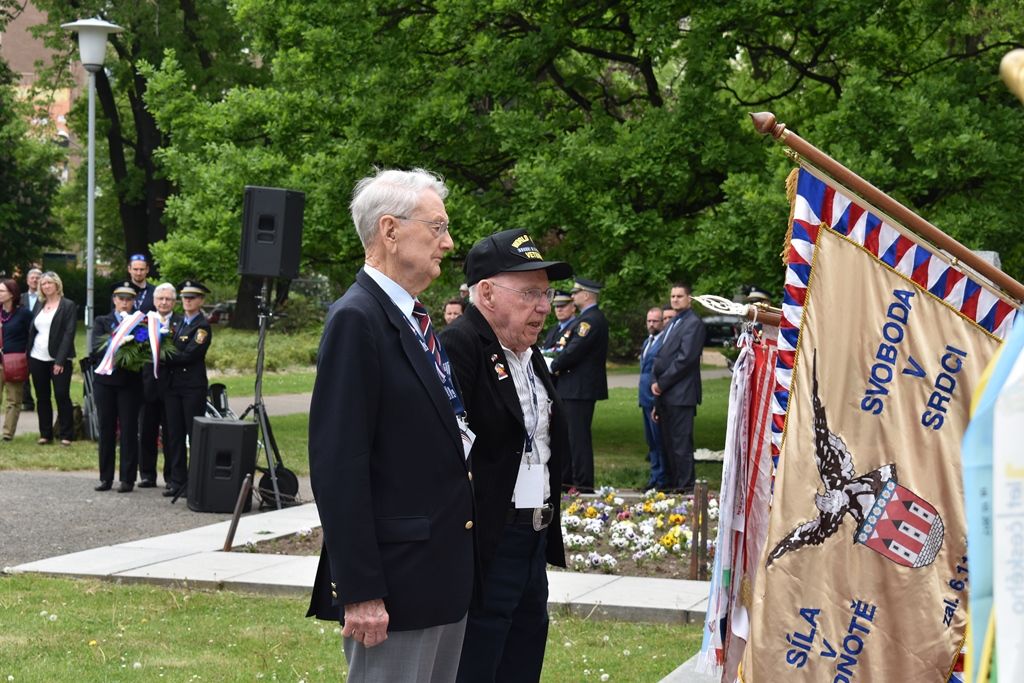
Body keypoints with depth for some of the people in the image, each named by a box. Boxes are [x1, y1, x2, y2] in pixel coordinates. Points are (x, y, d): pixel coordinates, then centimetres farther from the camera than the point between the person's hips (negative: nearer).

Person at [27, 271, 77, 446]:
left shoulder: (68, 305, -4)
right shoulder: (39, 305, 13)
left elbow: (69, 333, -10)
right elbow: (32, 331, 15)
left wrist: (60, 360, -17)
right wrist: (27, 356, 7)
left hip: (58, 359, -5)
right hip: (37, 359, 5)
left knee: (62, 396, -6)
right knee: (42, 397, 8)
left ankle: (66, 435, -1)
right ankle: (45, 434, 15)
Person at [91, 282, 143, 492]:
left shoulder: (140, 323, 5)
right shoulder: (101, 322, 8)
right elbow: (97, 347, -6)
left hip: (130, 382, -1)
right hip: (105, 381, 1)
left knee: (129, 430, -2)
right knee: (106, 429, 5)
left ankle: (127, 479, 3)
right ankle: (106, 478, 12)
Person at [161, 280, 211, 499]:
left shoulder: (202, 326, -6)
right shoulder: (175, 322, 15)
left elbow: (188, 355, -15)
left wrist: (162, 358, -13)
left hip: (194, 386, -6)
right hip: (172, 384, 6)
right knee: (174, 434, 6)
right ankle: (177, 481, 11)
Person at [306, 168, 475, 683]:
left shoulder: (415, 321, 14)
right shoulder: (356, 320, -15)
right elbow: (339, 465, -20)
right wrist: (360, 592, -22)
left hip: (445, 573, 9)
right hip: (396, 580, -9)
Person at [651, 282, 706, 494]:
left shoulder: (693, 323, -7)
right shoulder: (672, 324, 22)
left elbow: (685, 358, -15)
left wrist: (662, 383, -13)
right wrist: (654, 381, 4)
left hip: (681, 394, -9)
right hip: (665, 395, 9)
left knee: (681, 442, -8)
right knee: (668, 442, 11)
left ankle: (685, 485, -5)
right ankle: (672, 482, 16)